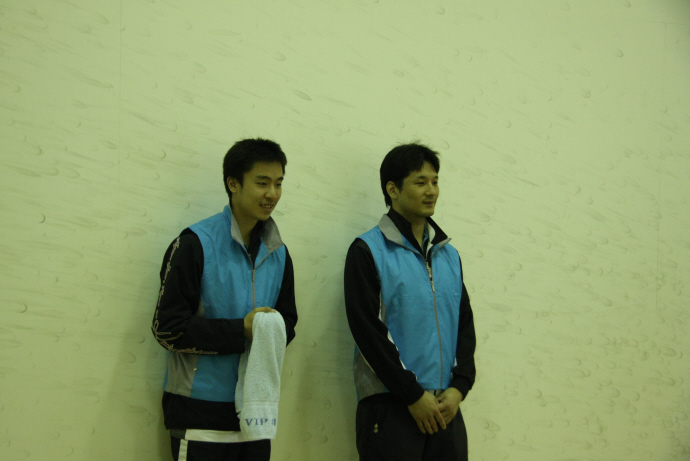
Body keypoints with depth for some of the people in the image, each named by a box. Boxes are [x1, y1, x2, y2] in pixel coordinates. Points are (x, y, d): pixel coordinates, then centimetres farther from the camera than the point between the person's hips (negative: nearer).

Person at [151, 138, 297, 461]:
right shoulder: (196, 244, -8)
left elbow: (287, 320, 19)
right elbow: (169, 328, -12)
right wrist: (241, 330, -16)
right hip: (201, 413, -6)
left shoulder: (277, 253, 12)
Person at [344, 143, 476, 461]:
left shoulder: (448, 254, 15)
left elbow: (465, 324, 13)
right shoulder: (369, 251, -3)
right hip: (390, 407, -5)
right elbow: (368, 330, -10)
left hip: (446, 409, 5)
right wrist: (413, 395, -12)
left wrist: (459, 387, -2)